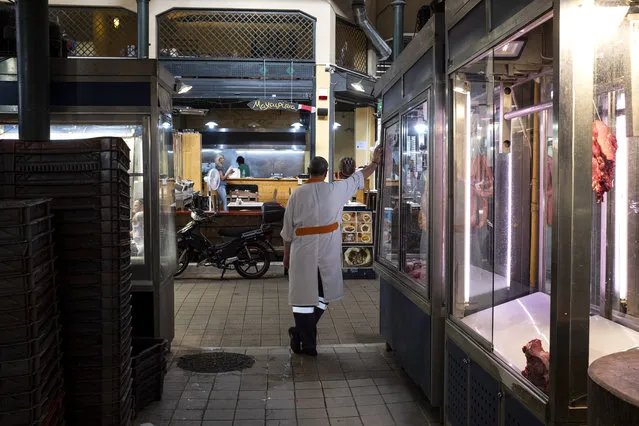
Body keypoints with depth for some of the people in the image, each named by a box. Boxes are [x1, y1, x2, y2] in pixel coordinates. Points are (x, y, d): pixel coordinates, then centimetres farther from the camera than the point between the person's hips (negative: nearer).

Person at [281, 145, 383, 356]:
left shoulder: (297, 194, -2)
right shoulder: (335, 189, -3)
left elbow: (287, 228, 4)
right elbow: (359, 178, 12)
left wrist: (286, 254, 14)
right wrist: (375, 162, 26)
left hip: (303, 252, 0)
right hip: (328, 252, 0)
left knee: (303, 296, 6)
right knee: (323, 295, 16)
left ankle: (307, 343, 10)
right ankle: (302, 333, 17)